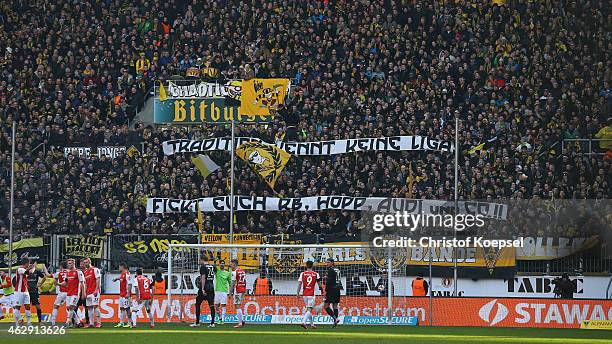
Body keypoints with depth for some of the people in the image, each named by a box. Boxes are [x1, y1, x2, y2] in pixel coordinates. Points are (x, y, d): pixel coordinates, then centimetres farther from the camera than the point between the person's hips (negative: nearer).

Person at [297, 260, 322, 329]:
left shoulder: (302, 274, 2)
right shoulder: (316, 274, -1)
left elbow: (299, 284, -4)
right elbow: (319, 284, 6)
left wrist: (297, 293, 0)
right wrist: (321, 289, 26)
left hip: (305, 294, 3)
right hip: (311, 294, -3)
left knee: (308, 309, 17)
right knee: (309, 309, -5)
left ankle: (312, 324, 22)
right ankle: (304, 322, -26)